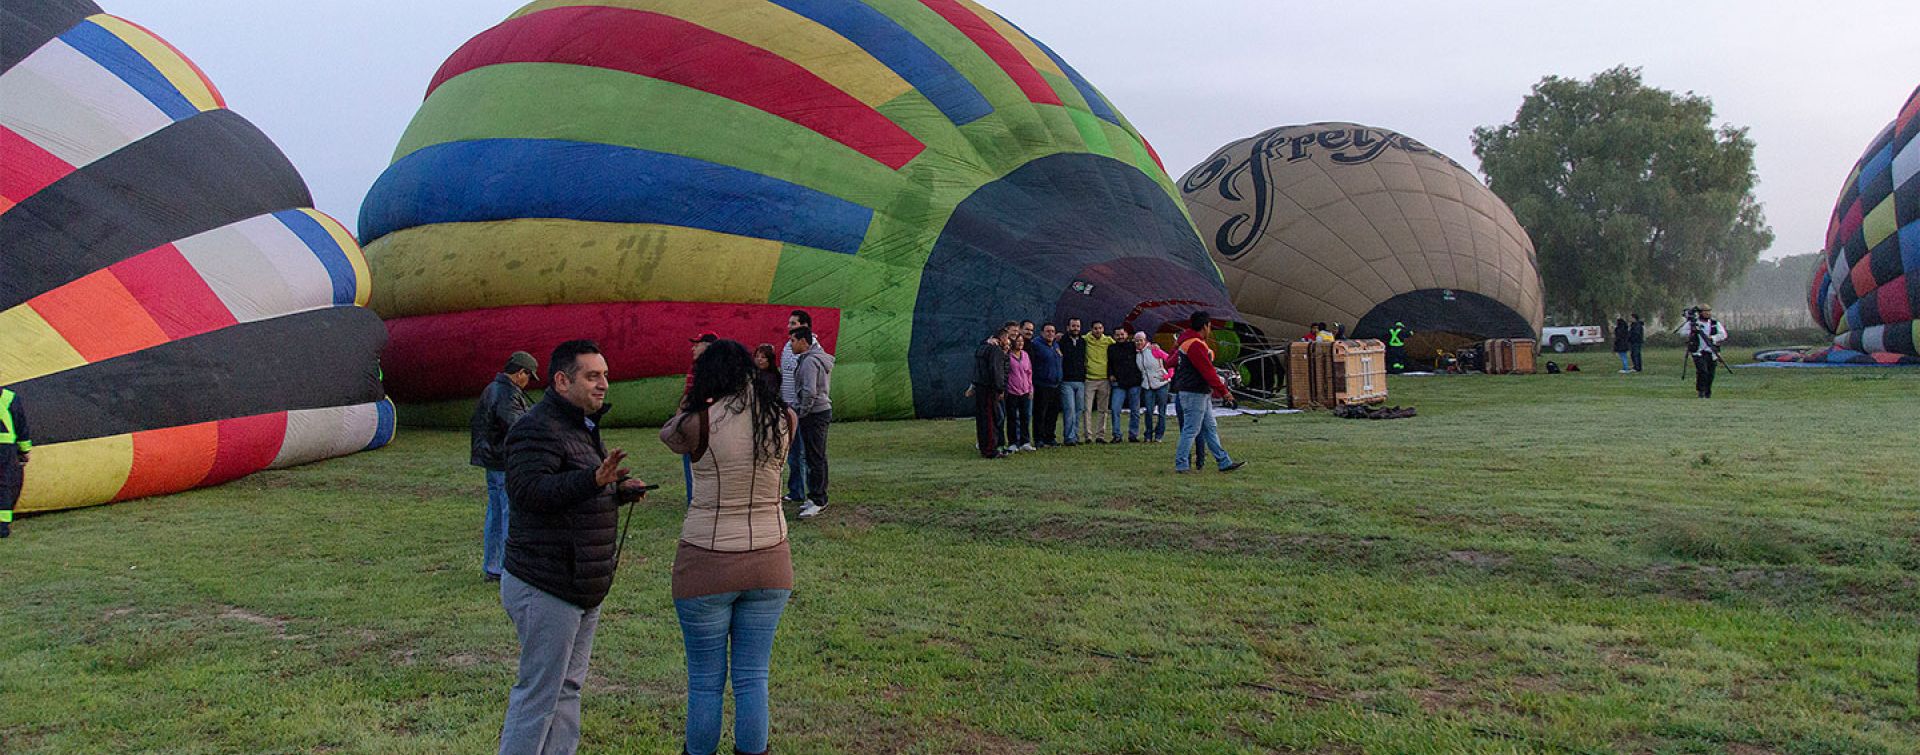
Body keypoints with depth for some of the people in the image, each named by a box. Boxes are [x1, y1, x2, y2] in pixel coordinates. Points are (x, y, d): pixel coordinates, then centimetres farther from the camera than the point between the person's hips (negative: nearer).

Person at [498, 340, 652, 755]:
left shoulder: (582, 425, 16)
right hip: (546, 591, -10)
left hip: (581, 589, 10)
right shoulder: (538, 428, -17)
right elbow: (526, 490, -33)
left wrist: (619, 489, 9)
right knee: (539, 692, -3)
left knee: (568, 688, 18)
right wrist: (593, 479, -43)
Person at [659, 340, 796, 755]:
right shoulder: (784, 419, -4)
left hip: (706, 566, -3)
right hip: (768, 564, 3)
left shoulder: (699, 423, -14)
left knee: (705, 683, 11)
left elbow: (668, 434, 8)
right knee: (753, 679, 12)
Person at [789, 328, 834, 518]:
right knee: (818, 458, 14)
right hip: (823, 410, 11)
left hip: (813, 414, -11)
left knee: (815, 459, -8)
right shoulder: (820, 357, 16)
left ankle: (817, 501, -6)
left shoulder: (810, 361, -17)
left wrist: (801, 413, -13)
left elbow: (810, 392, -25)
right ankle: (819, 498, 20)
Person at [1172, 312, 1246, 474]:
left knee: (1211, 429, 12)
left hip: (1201, 394, 11)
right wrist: (1223, 391, -17)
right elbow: (1207, 371, -21)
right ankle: (1181, 465, 2)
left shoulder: (1186, 342, 15)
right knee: (1191, 430, -5)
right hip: (1194, 394, -11)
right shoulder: (1196, 345, -19)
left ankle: (1224, 462, 16)